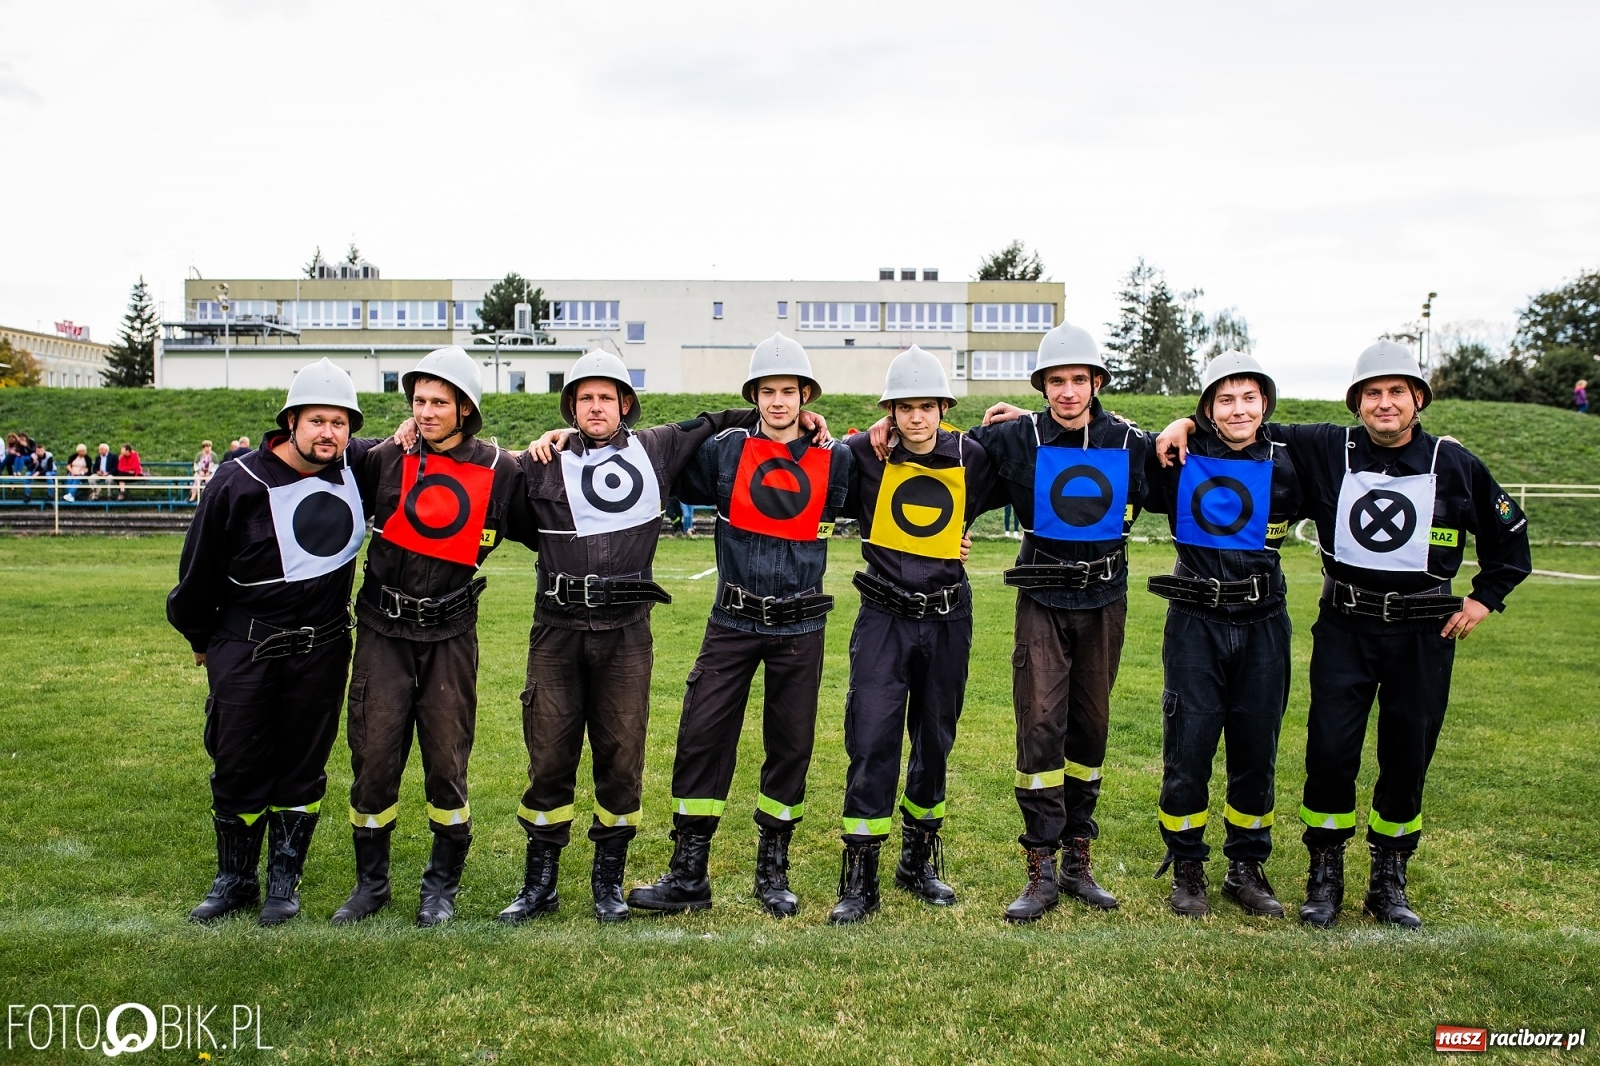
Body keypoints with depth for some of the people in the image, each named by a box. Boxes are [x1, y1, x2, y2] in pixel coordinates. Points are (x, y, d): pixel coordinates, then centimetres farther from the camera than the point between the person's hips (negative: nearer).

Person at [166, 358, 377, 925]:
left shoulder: (357, 464, -5)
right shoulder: (239, 484, -13)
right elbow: (199, 569, -2)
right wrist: (201, 638, 9)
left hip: (323, 650, 2)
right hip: (244, 649, -2)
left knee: (303, 768, 11)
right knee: (237, 769, 8)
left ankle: (284, 882, 27)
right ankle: (235, 880, 28)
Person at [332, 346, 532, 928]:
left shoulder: (499, 470, -2)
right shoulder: (386, 459, 0)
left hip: (451, 636, -1)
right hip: (383, 633, 1)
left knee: (447, 763, 5)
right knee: (373, 759, 5)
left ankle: (442, 885, 24)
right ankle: (371, 881, 25)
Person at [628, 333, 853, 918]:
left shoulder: (834, 460, 0)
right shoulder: (725, 450, 0)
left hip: (800, 627, 0)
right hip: (732, 623, 0)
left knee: (791, 746, 8)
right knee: (700, 737, -1)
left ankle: (773, 871, 27)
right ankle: (688, 876, 13)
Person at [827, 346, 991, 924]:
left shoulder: (970, 457, -1)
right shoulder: (864, 455, -8)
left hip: (947, 617, 3)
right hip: (884, 616, -2)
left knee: (935, 739, 13)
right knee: (872, 737, -9)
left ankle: (919, 861, 31)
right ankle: (859, 879, 2)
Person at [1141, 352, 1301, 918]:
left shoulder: (1283, 467, 2)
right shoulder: (1177, 461, -3)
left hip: (1262, 625, 2)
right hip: (1196, 623, -2)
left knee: (1257, 750, 10)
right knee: (1187, 749, 1)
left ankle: (1247, 868, 27)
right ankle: (1187, 869, 18)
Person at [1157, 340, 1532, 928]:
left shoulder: (1456, 465, 0)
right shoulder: (1327, 450, -2)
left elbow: (1508, 534, 14)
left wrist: (1485, 597, 9)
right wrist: (1188, 423, -8)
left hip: (1423, 635, 1)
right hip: (1344, 627, -1)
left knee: (1407, 758, 9)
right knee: (1330, 749, -2)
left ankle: (1388, 883, 25)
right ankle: (1325, 876, 15)